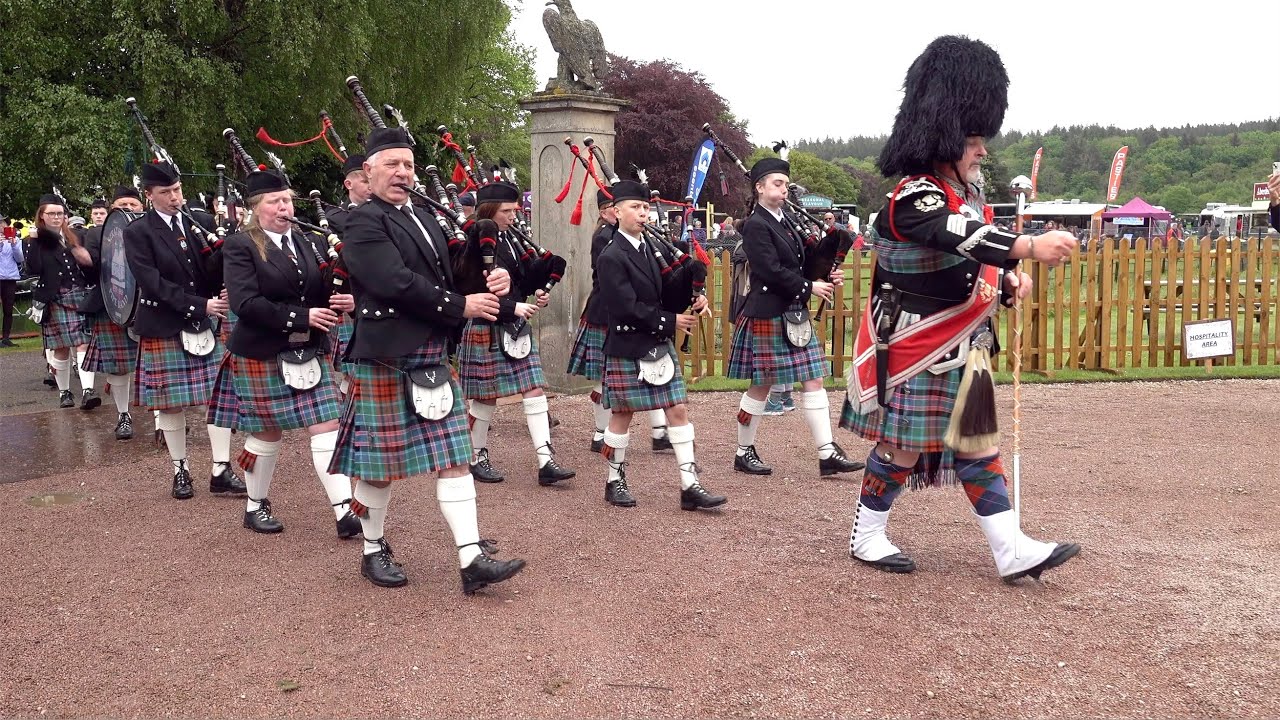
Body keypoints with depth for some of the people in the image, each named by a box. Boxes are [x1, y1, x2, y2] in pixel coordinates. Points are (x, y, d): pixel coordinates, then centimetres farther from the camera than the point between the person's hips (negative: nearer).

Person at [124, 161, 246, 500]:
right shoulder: (138, 232, -4)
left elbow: (216, 270, 7)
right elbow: (152, 283, -14)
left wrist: (224, 294, -16)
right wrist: (200, 305, -20)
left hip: (207, 325, 3)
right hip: (164, 330, -3)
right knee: (170, 403, 5)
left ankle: (221, 471, 5)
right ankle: (180, 469, 20)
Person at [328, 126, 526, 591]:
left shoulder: (425, 220, 16)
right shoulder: (364, 223, -10)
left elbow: (445, 278, 16)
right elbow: (398, 283, -22)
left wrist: (490, 283, -5)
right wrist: (461, 308, -17)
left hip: (432, 358, 8)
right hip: (385, 359, -7)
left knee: (454, 458, 2)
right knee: (378, 464, 5)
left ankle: (472, 560, 3)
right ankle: (374, 552, 24)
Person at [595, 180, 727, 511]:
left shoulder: (653, 248, 8)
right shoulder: (611, 257, -13)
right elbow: (628, 308, -19)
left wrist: (693, 299, -7)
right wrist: (671, 321, -15)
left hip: (660, 345, 6)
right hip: (627, 350, -6)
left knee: (678, 410, 3)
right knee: (622, 415, 6)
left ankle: (689, 485, 6)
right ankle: (615, 481, 22)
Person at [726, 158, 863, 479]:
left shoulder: (787, 221, 13)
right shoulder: (755, 225, -12)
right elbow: (772, 271, -20)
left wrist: (828, 277, -1)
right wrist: (810, 287, -15)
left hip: (795, 314, 8)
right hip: (767, 316, -8)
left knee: (813, 380, 4)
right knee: (761, 386, 2)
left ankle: (827, 454, 6)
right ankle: (744, 453, 16)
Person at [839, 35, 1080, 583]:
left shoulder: (966, 191, 9)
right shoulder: (914, 197, -21)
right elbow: (962, 238, -38)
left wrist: (1008, 279, -4)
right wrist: (1031, 246, -49)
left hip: (962, 348, 9)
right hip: (916, 348, -9)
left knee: (977, 441, 9)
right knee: (902, 445, 3)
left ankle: (1012, 551, 13)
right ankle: (865, 536, 22)